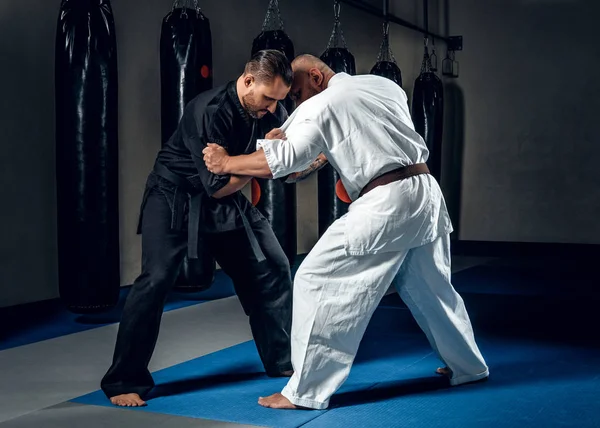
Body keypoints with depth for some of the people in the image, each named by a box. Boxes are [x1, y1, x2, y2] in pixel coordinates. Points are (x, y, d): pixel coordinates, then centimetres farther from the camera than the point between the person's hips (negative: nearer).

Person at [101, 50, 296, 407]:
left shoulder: (271, 111, -8)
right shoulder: (209, 111, -29)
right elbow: (218, 185, -27)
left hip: (226, 202, 7)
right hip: (175, 198, -7)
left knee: (273, 267, 4)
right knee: (157, 280, -18)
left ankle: (284, 361, 19)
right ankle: (125, 381, -4)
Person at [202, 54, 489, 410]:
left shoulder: (319, 107, -3)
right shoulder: (385, 85, 18)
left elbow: (283, 160, -10)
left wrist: (225, 163, 2)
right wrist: (324, 156, 24)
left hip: (387, 204, -8)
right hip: (427, 193, 8)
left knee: (320, 280, -1)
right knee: (431, 287, 26)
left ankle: (306, 391, 1)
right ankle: (468, 366, 41)